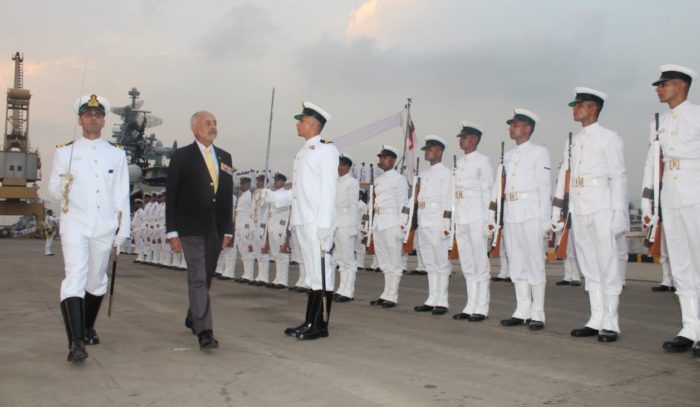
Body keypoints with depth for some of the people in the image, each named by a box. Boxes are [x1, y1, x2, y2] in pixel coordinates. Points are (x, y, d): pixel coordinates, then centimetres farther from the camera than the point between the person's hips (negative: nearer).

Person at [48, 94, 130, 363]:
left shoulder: (117, 154, 9)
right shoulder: (65, 151, 5)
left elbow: (122, 195, 8)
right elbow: (53, 190, 5)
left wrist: (123, 230, 5)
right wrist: (63, 185, -19)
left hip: (105, 227, 2)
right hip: (75, 224, -2)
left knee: (96, 281, 13)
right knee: (75, 278, -14)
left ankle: (88, 328, 33)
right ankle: (76, 342, -18)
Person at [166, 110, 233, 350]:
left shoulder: (225, 157, 12)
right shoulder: (182, 157, -2)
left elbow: (227, 195, 13)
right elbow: (171, 196, -4)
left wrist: (227, 229, 9)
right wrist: (172, 232, -9)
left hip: (216, 229, 5)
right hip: (191, 228, -5)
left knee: (206, 278, 13)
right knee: (198, 279, -7)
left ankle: (192, 319, 33)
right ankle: (204, 331, -6)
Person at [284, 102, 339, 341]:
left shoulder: (326, 150, -6)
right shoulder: (303, 152, 20)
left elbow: (328, 189, -13)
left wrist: (324, 224, -18)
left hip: (317, 222, -9)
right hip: (301, 222, 9)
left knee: (321, 272, -4)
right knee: (311, 273, 12)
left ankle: (320, 326, 2)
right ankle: (310, 322, 18)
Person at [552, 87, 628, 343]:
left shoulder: (608, 138, -1)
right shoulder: (573, 142, 17)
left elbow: (618, 177, -6)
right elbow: (564, 177, 15)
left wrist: (619, 214, -13)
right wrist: (556, 213, 11)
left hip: (601, 210, -6)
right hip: (579, 212, 6)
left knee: (608, 266, -2)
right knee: (589, 268, 8)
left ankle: (610, 324, 4)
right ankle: (596, 321, 15)